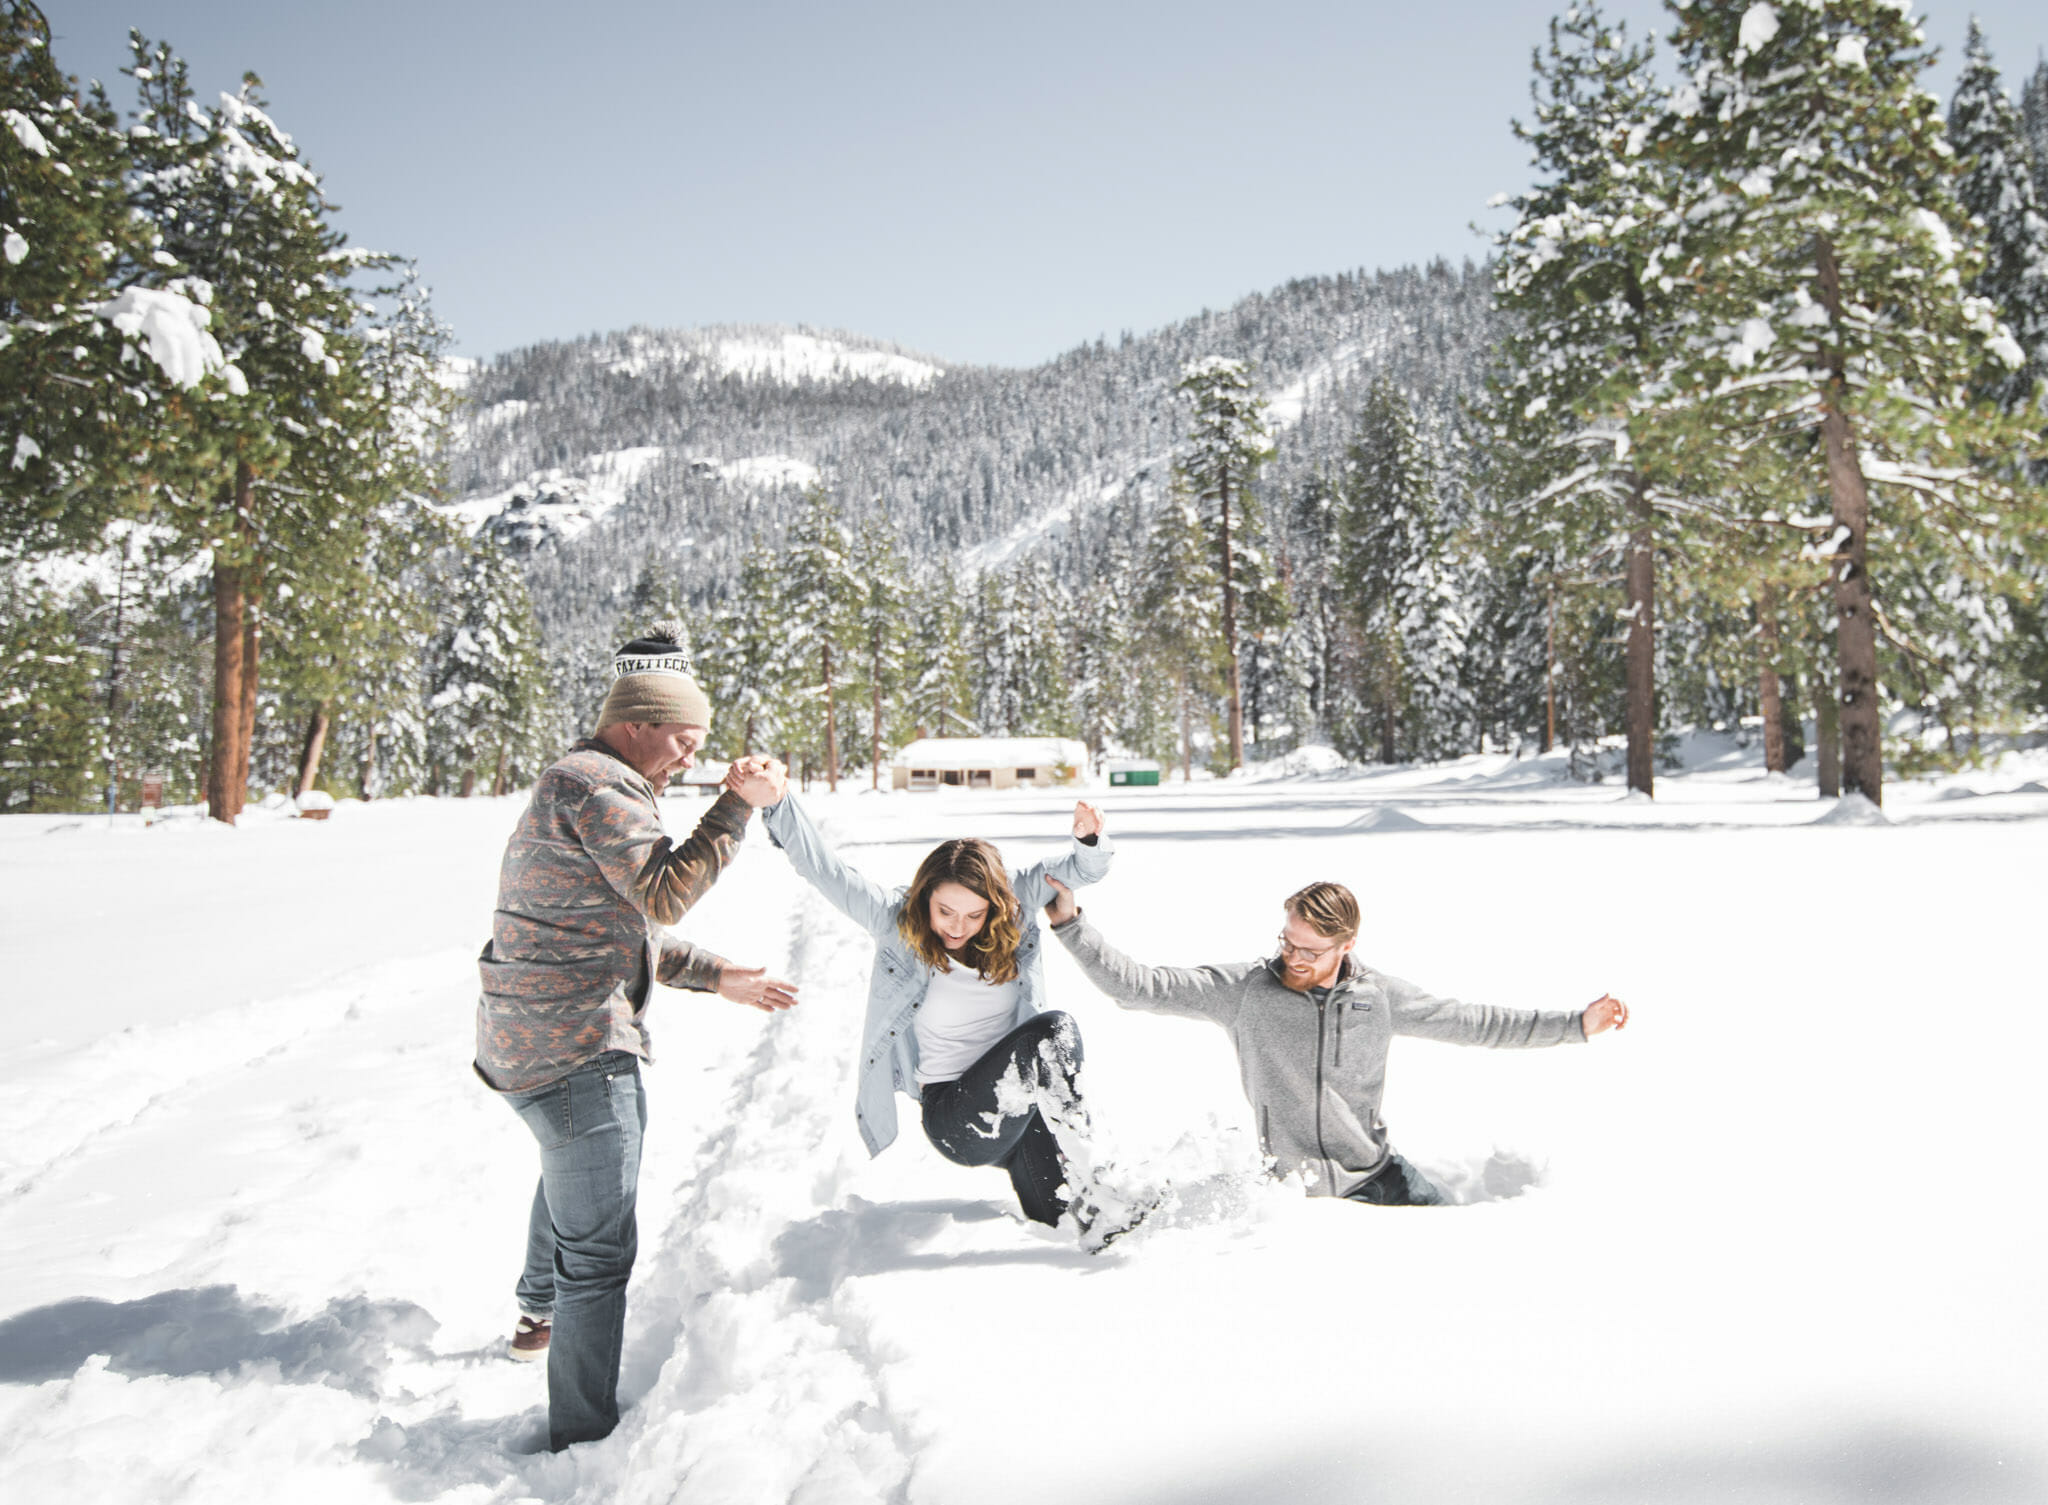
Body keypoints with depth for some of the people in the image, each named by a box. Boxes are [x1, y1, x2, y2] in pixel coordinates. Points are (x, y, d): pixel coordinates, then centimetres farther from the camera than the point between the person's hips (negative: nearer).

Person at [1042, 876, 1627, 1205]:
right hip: (1298, 1184, -3)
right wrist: (1070, 924, -22)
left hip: (1377, 1168, 3)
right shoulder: (1246, 990, -11)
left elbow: (1475, 1023, 5)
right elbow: (1138, 986, -14)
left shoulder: (1380, 997, -3)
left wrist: (1576, 1024, 5)